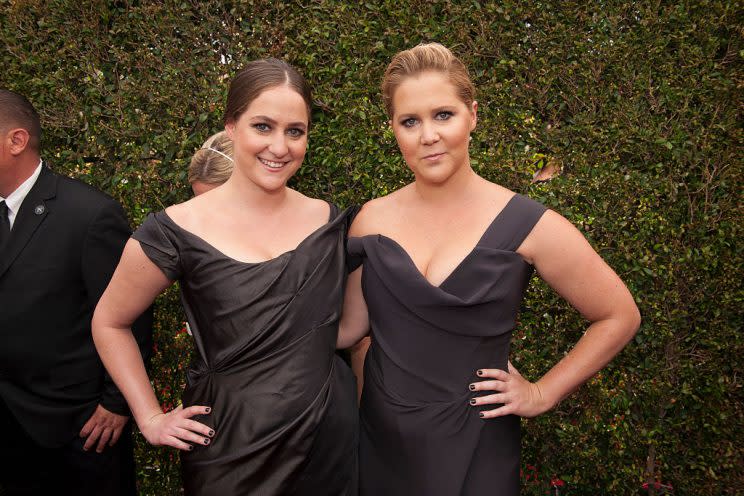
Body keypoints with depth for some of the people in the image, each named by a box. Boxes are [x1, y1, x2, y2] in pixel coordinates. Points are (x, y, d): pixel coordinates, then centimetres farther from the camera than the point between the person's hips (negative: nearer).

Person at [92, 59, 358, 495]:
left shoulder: (330, 221, -4)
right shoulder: (178, 231, -13)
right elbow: (109, 323, 1)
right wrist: (151, 419, -2)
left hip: (333, 435, 3)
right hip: (231, 444, -3)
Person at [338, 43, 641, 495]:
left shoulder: (526, 225, -12)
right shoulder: (373, 219, -4)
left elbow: (619, 317, -3)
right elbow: (351, 326, 2)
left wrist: (542, 394, -4)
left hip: (472, 450, -3)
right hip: (379, 439, 3)